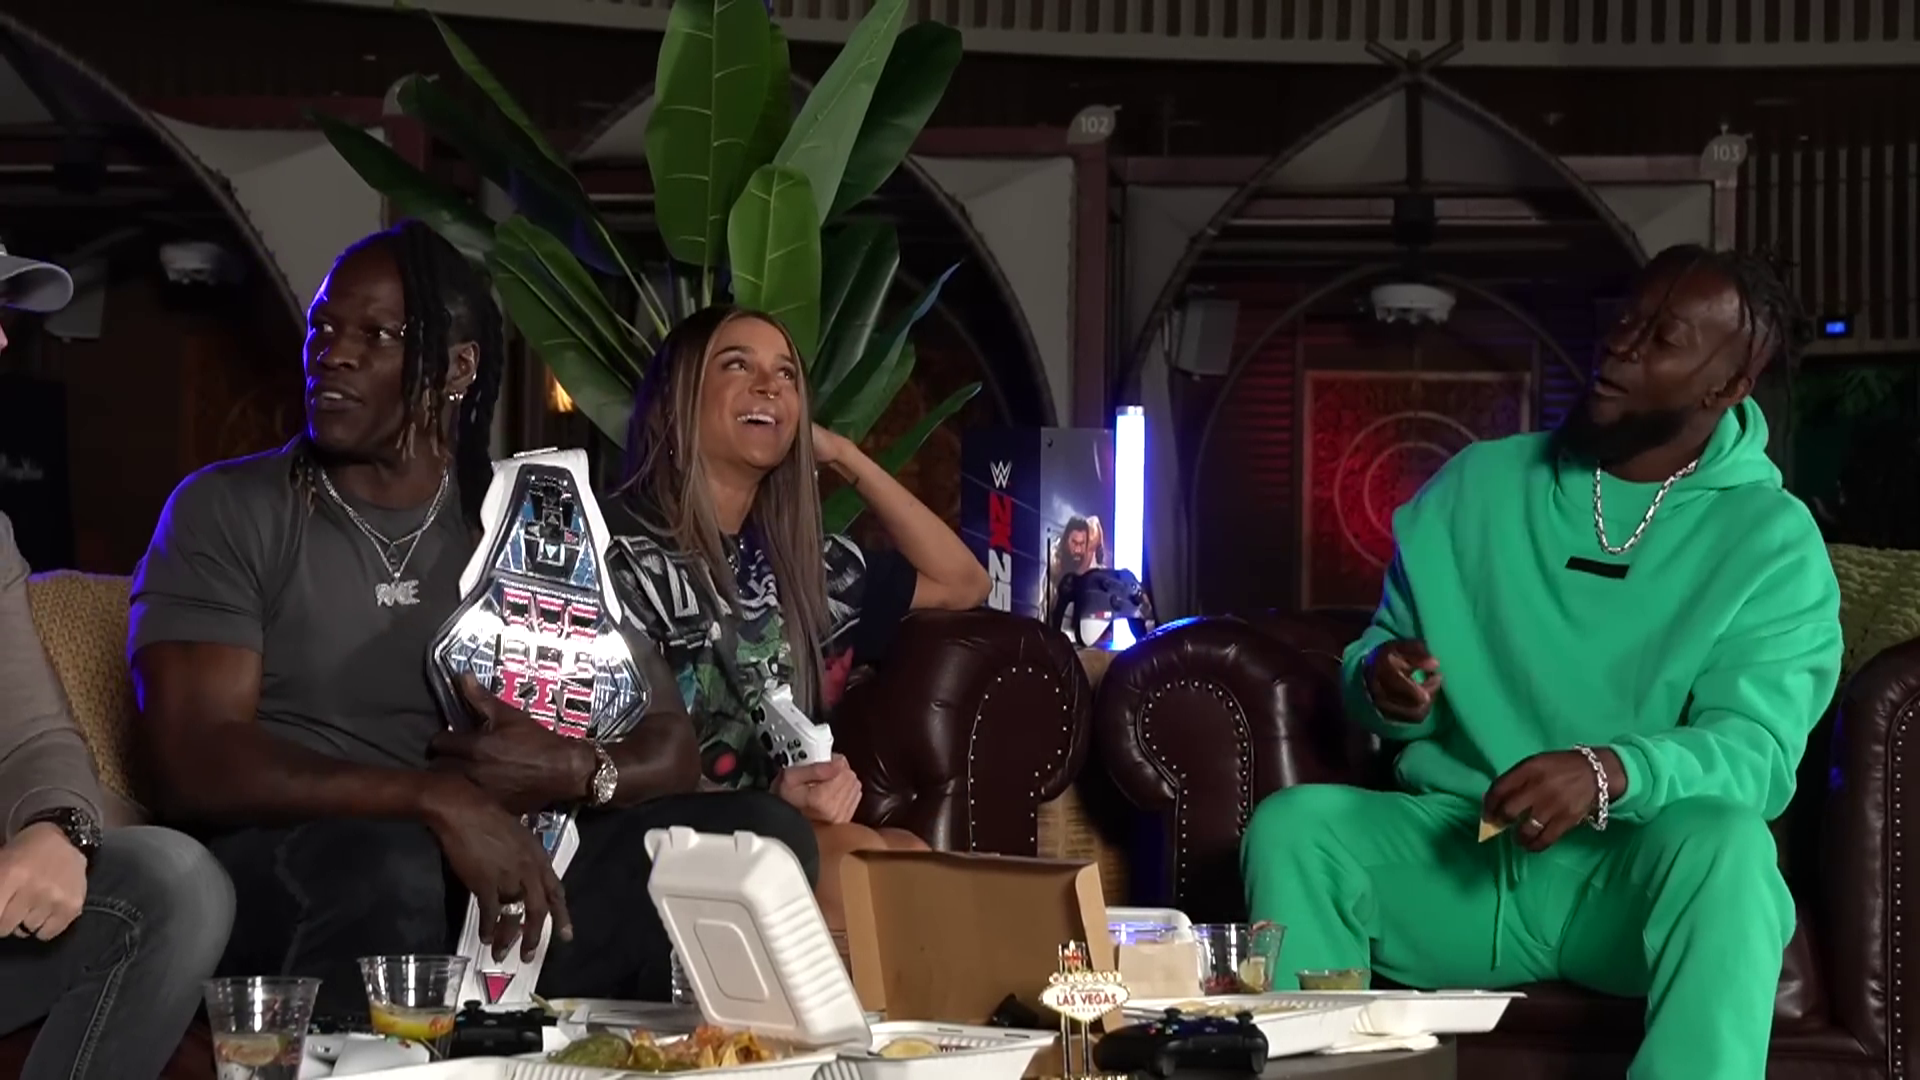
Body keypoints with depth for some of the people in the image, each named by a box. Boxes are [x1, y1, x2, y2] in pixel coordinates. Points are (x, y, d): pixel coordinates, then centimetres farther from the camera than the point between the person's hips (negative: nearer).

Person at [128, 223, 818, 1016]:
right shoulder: (226, 511, 3)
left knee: (759, 831, -16)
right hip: (283, 877, -4)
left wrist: (573, 770, -13)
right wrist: (440, 799, -23)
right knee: (386, 861, -39)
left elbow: (667, 746, 12)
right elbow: (195, 764, -11)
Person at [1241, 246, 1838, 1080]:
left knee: (1726, 845, -36)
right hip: (1456, 853, 3)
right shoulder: (1476, 484, 11)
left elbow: (1756, 753, -13)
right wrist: (1384, 685, -11)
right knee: (1291, 826, -24)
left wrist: (1609, 773, -34)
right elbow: (1379, 654, 16)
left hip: (1636, 873, -3)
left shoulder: (1772, 540, -1)